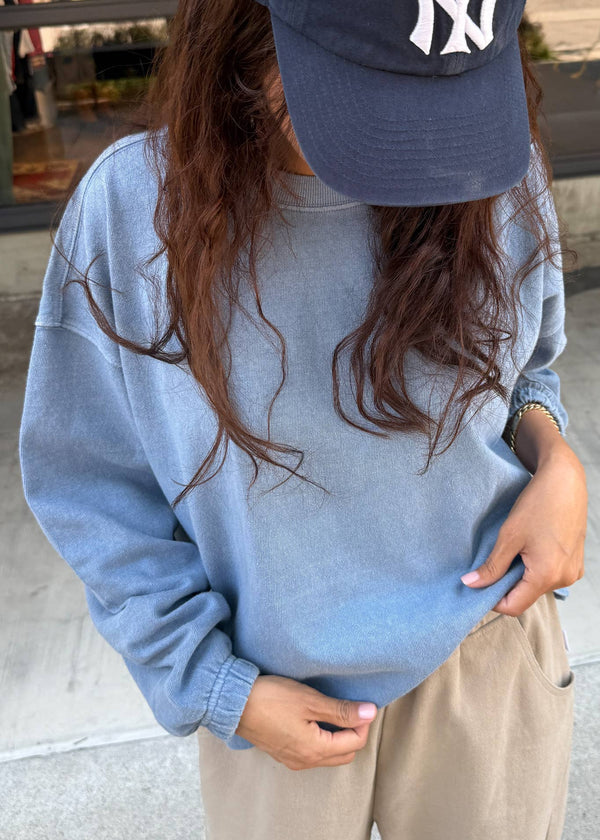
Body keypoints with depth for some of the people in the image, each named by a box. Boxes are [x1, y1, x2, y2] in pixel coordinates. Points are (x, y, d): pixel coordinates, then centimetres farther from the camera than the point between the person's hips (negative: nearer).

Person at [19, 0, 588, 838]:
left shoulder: (505, 182, -12)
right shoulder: (132, 206, -18)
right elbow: (93, 490, -8)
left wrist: (555, 456, -14)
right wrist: (220, 688, -9)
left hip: (490, 653, 2)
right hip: (281, 691, -1)